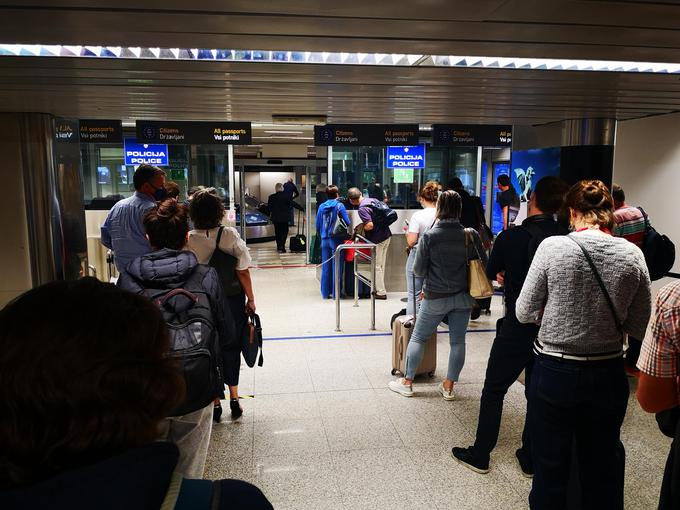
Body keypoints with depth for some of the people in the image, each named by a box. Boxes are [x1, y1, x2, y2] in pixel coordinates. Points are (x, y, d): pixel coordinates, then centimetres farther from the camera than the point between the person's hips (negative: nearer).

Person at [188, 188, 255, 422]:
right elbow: (243, 272, -14)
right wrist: (251, 299, -3)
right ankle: (234, 398, 25)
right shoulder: (230, 235, -15)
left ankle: (215, 403, 24)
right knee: (231, 347, 18)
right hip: (232, 300, 0)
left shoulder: (188, 240, -12)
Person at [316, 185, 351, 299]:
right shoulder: (339, 206, -7)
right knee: (336, 266, 2)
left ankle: (325, 293, 15)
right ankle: (336, 293, 5)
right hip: (336, 239, -4)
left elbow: (318, 225, 9)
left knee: (325, 267, 9)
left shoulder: (321, 207, 5)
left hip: (324, 239, 4)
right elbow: (347, 222, -9)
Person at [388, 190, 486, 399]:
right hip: (463, 297, 3)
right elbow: (484, 264, 4)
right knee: (458, 341, 12)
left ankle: (407, 382, 19)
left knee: (418, 337, 12)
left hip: (436, 297, -2)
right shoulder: (471, 235, -6)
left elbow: (418, 270, -9)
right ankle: (448, 386, 20)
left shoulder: (429, 236, -14)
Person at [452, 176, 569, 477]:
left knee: (493, 391, 11)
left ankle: (480, 455, 21)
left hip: (517, 329, -3)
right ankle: (531, 459, 28)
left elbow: (491, 273, 0)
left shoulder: (511, 237, -16)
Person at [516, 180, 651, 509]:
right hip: (608, 374, 3)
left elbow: (524, 312, -8)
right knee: (604, 471, 21)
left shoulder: (553, 247, -13)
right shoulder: (632, 254, -5)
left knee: (550, 468, 15)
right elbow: (639, 327, 1)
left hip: (554, 372, -2)